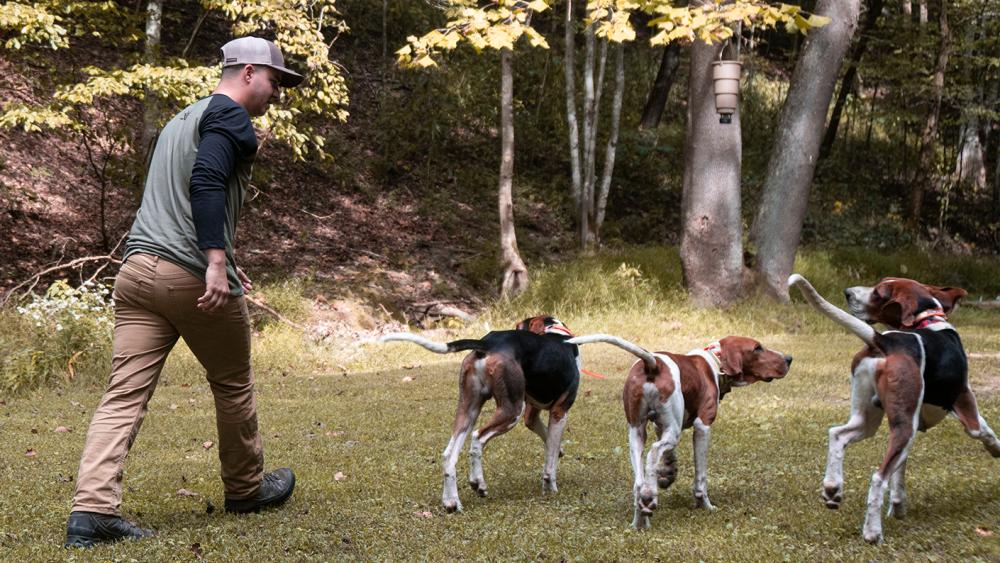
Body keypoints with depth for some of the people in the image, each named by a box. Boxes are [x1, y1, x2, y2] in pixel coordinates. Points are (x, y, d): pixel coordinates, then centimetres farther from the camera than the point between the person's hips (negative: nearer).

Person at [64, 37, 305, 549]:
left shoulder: (181, 120, 26)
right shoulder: (231, 117, -3)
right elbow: (206, 181, -20)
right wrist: (217, 261, -26)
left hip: (137, 271, 8)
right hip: (193, 276, -7)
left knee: (123, 396, -2)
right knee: (233, 384, 13)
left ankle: (92, 509, -13)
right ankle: (245, 488, 30)